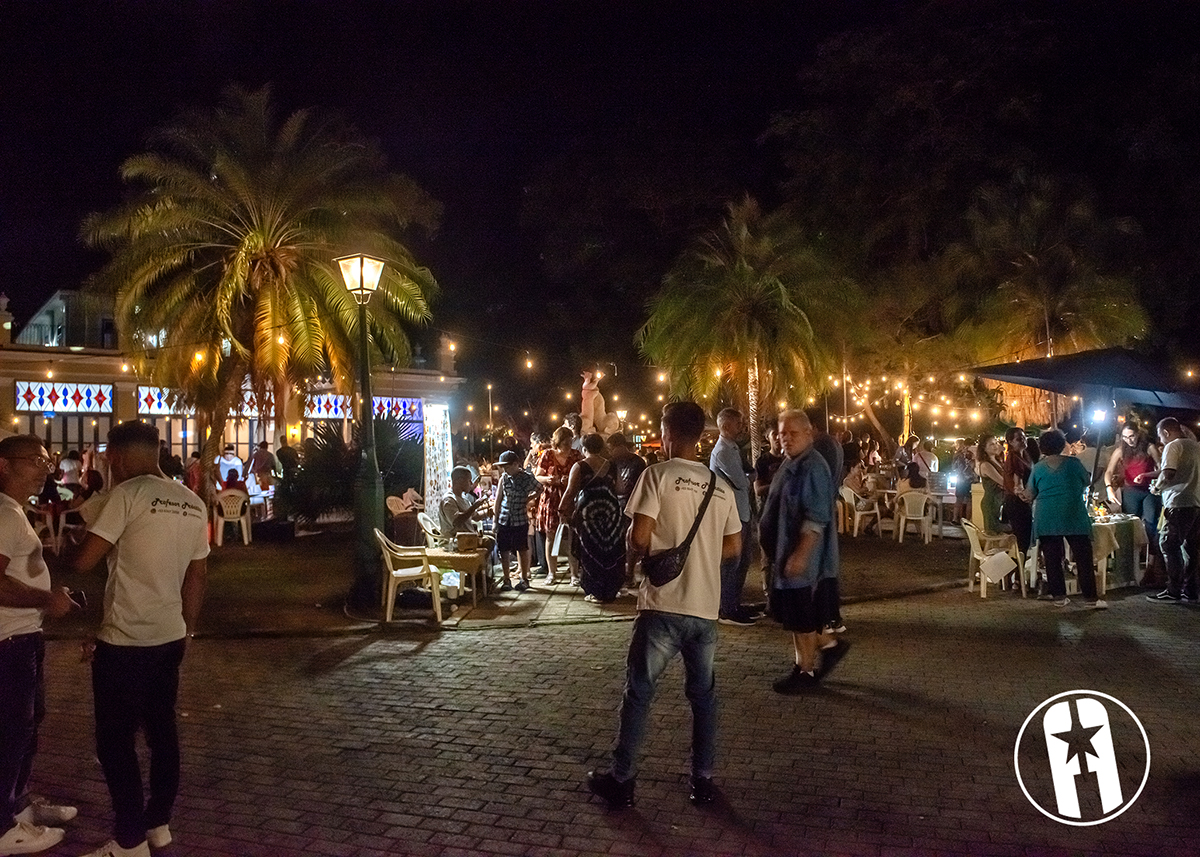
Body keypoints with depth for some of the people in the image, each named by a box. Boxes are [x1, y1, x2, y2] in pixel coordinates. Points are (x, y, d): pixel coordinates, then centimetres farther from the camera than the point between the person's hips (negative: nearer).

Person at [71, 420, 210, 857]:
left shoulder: (128, 494, -14)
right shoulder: (194, 504, 6)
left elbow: (83, 561, -15)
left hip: (124, 641, -7)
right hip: (169, 637, 7)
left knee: (115, 741, 4)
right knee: (162, 730, 17)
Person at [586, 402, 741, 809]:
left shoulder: (658, 474, -9)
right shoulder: (720, 485, 7)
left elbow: (639, 538, -15)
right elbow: (733, 548, 12)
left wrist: (636, 554, 6)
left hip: (663, 604, -4)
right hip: (705, 606, 5)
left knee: (638, 693, 7)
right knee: (703, 695, 15)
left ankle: (621, 780, 14)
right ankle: (703, 780, 21)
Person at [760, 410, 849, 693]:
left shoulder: (813, 467, -20)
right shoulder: (791, 464, 11)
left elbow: (817, 519, -24)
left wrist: (799, 555, -26)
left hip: (803, 555, -10)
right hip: (787, 551, 10)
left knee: (800, 615, 2)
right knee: (792, 611, 17)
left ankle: (805, 670, 16)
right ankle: (829, 644, 31)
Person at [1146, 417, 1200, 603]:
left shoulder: (1173, 446, -8)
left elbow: (1168, 474, -19)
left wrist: (1156, 487, 0)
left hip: (1180, 503, -8)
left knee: (1169, 545, -3)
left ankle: (1173, 592, -4)